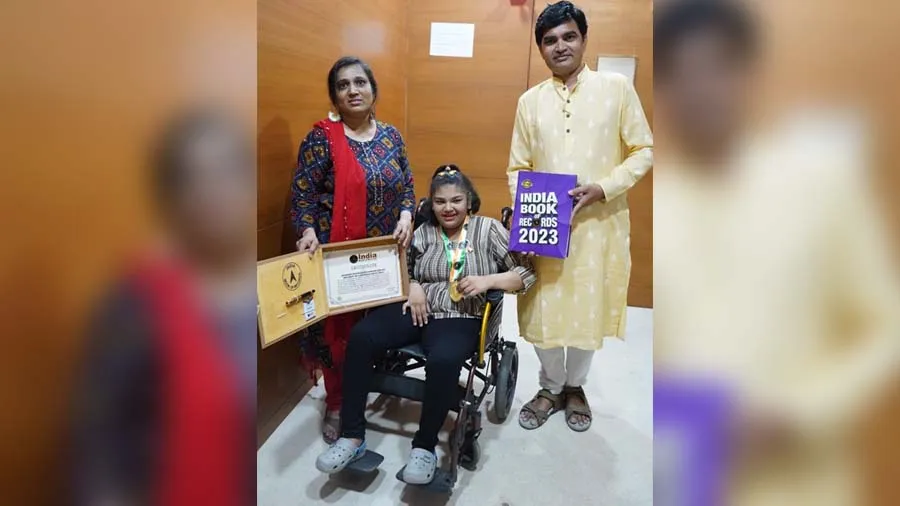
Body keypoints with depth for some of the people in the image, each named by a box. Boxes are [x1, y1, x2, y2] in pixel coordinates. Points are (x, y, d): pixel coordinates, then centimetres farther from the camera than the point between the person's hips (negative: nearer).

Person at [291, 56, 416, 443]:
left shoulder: (391, 136, 7)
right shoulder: (321, 138, -6)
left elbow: (407, 186, 12)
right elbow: (302, 194, -7)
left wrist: (405, 216, -6)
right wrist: (308, 232, -22)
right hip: (337, 253, -4)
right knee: (339, 328, 3)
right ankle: (336, 405, 21)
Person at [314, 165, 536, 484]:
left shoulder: (489, 229, 4)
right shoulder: (422, 233, 12)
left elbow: (528, 272, 0)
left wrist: (487, 280, -14)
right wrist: (413, 286, -3)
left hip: (460, 318, -3)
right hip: (417, 310, 4)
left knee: (442, 361, -36)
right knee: (361, 337, -21)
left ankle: (425, 446, -11)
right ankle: (352, 436, -9)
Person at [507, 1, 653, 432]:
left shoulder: (617, 88, 1)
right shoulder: (530, 101, 7)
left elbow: (644, 151, 1)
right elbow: (517, 168, 9)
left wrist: (603, 188, -14)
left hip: (598, 226, -1)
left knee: (589, 311, 9)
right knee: (543, 313, 6)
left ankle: (574, 386, 35)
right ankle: (550, 388, 31)